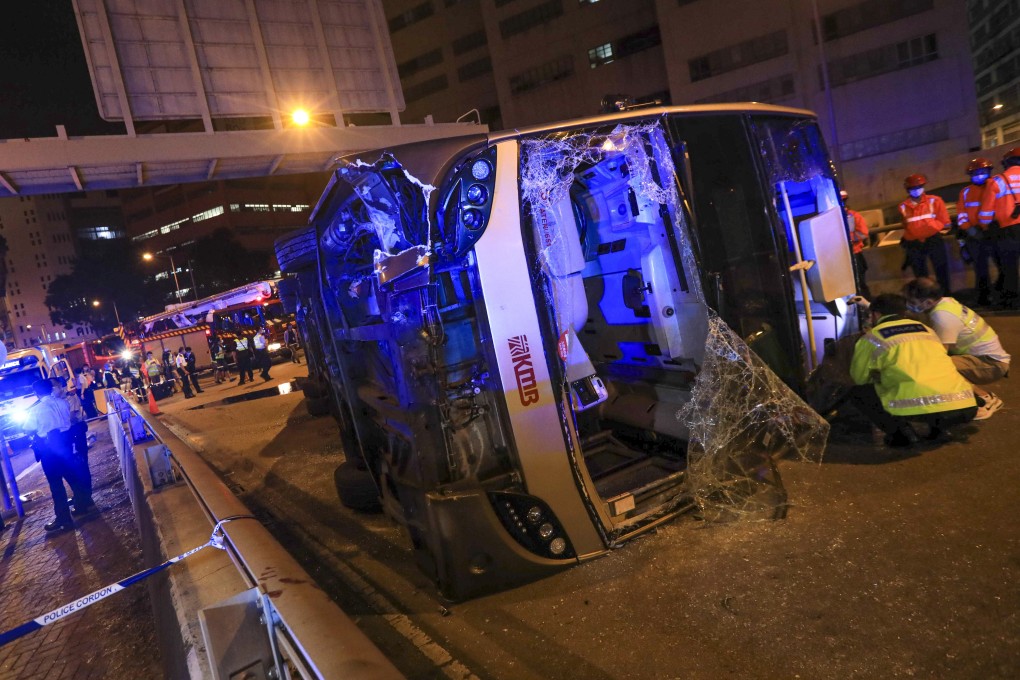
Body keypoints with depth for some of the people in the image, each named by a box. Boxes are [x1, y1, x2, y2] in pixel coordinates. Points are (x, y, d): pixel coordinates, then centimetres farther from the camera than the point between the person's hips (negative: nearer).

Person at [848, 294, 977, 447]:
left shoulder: (872, 338, 11)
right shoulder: (927, 330, 27)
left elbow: (859, 378, 23)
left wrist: (880, 376, 45)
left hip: (922, 408, -5)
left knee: (858, 393, 15)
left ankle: (901, 431, -2)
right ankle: (939, 425, 13)